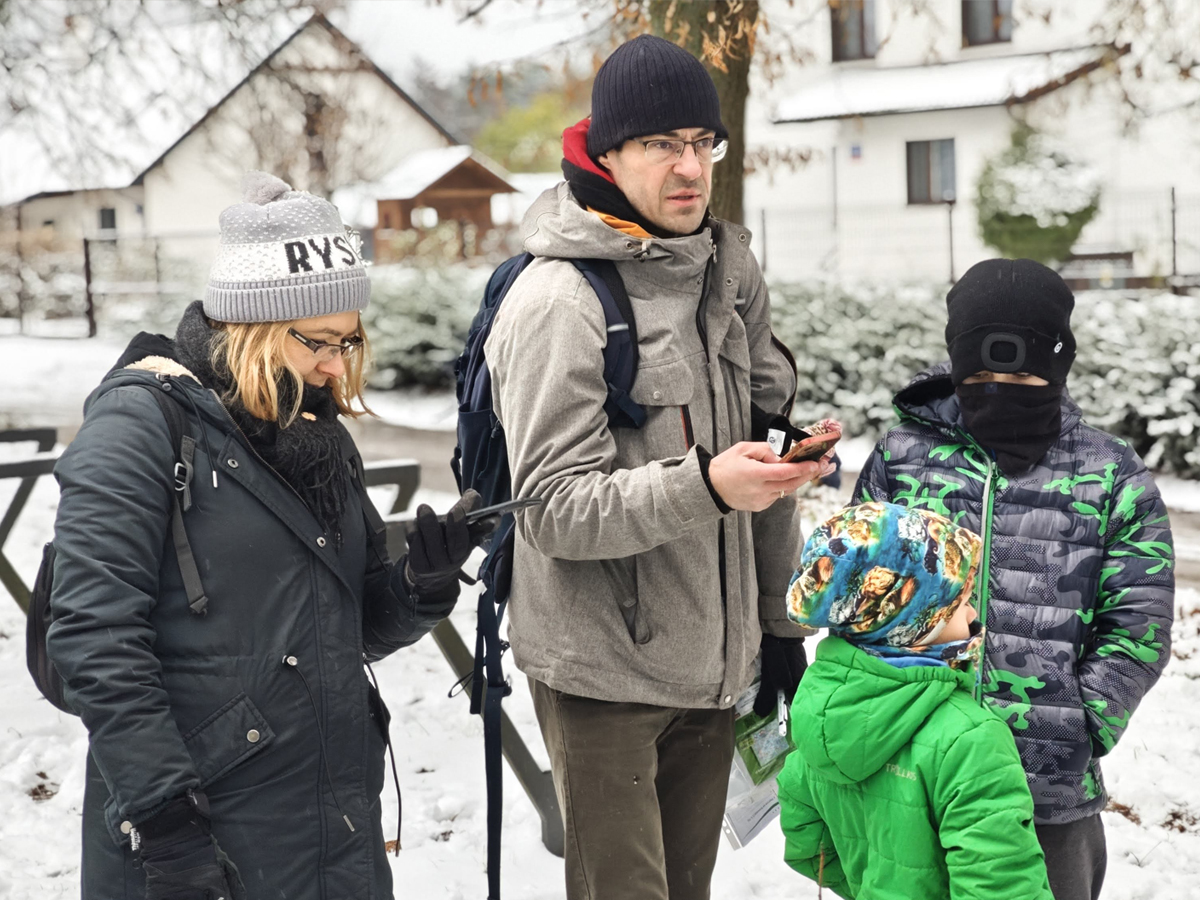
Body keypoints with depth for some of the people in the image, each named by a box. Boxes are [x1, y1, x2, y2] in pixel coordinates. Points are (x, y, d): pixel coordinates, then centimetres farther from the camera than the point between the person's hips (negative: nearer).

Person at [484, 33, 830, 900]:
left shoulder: (728, 272, 8)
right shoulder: (557, 300, -15)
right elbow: (553, 509, -19)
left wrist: (782, 627, 15)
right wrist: (704, 486, -33)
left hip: (713, 666, 7)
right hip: (603, 674, -6)